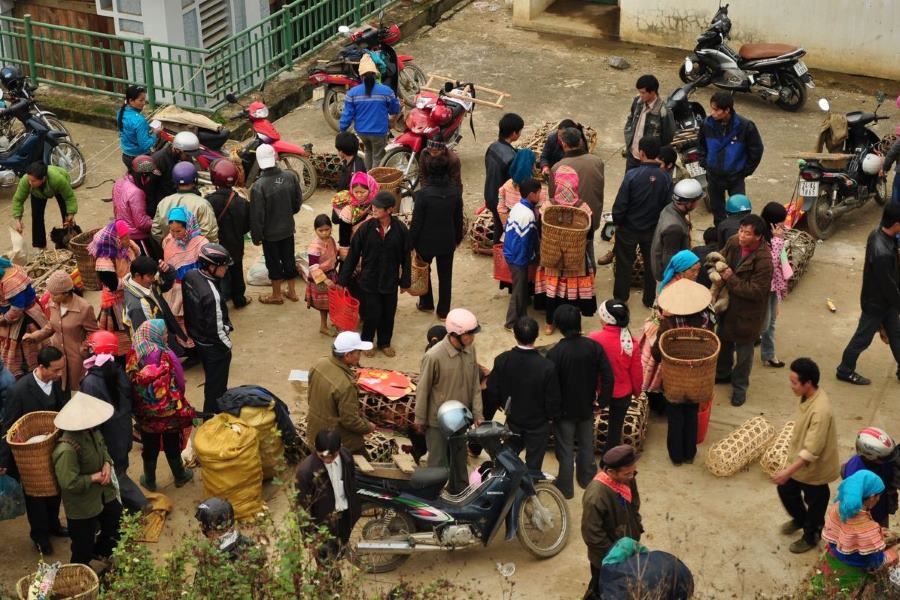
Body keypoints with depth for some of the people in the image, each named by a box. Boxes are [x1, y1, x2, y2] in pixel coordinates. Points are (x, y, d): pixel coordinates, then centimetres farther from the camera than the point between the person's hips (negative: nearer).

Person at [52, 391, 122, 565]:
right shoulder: (66, 450, -37)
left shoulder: (92, 431, -11)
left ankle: (102, 552, 54)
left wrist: (107, 464, -10)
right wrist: (94, 478, -23)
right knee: (83, 546, 13)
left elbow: (102, 447, 10)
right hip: (82, 506, -8)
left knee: (116, 524, 28)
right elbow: (69, 483, -34)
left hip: (104, 494, 8)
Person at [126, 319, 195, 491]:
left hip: (146, 411, 2)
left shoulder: (134, 356, -12)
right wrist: (184, 409, -3)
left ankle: (149, 480, 30)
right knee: (172, 444, 17)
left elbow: (131, 383, -4)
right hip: (169, 410, -2)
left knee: (150, 446, 17)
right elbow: (175, 386, -15)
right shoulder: (165, 356, -20)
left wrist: (136, 409, 8)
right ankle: (179, 476, 34)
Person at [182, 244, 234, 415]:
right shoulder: (212, 294, -35)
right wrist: (228, 345, -9)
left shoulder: (190, 276, -11)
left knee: (211, 380, 30)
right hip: (214, 346, -9)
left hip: (198, 338, 9)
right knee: (216, 388, 12)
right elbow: (217, 328, -27)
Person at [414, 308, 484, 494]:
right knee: (438, 462, 7)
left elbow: (475, 384, 1)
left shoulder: (470, 349, -10)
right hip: (438, 420, -6)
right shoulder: (434, 356, -27)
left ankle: (460, 491, 44)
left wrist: (478, 414, 0)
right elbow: (423, 389, -15)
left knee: (460, 457, 25)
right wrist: (420, 419, -7)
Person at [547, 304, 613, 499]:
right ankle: (586, 477, 42)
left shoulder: (555, 353, -24)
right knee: (586, 444, 24)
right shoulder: (594, 347, -15)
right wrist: (602, 400, 0)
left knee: (566, 448, 13)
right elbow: (608, 376, -13)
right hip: (587, 407, 3)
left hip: (564, 409, -3)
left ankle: (565, 487, 25)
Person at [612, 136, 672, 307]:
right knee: (651, 264, 19)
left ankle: (621, 297, 29)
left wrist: (617, 221, -2)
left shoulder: (632, 175, -23)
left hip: (629, 228, -2)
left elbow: (620, 204, -19)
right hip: (653, 229, 2)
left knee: (624, 262, 16)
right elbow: (668, 205, -6)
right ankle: (649, 299, 30)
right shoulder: (665, 178, -14)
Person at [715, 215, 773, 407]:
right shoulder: (733, 242, -12)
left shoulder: (764, 260, -31)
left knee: (743, 350, 12)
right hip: (728, 304, 7)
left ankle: (740, 387, 32)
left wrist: (731, 279, -29)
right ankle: (723, 373, 51)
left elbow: (755, 291, -28)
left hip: (748, 312, -7)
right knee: (723, 340, 26)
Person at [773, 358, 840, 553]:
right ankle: (800, 519, 52)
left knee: (814, 503, 17)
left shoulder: (820, 411, -37)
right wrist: (790, 461, 20)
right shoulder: (807, 396, -9)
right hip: (799, 459, 8)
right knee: (786, 490, 24)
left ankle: (811, 536, 42)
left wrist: (788, 471, -34)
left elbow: (812, 451, -35)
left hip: (814, 467, -8)